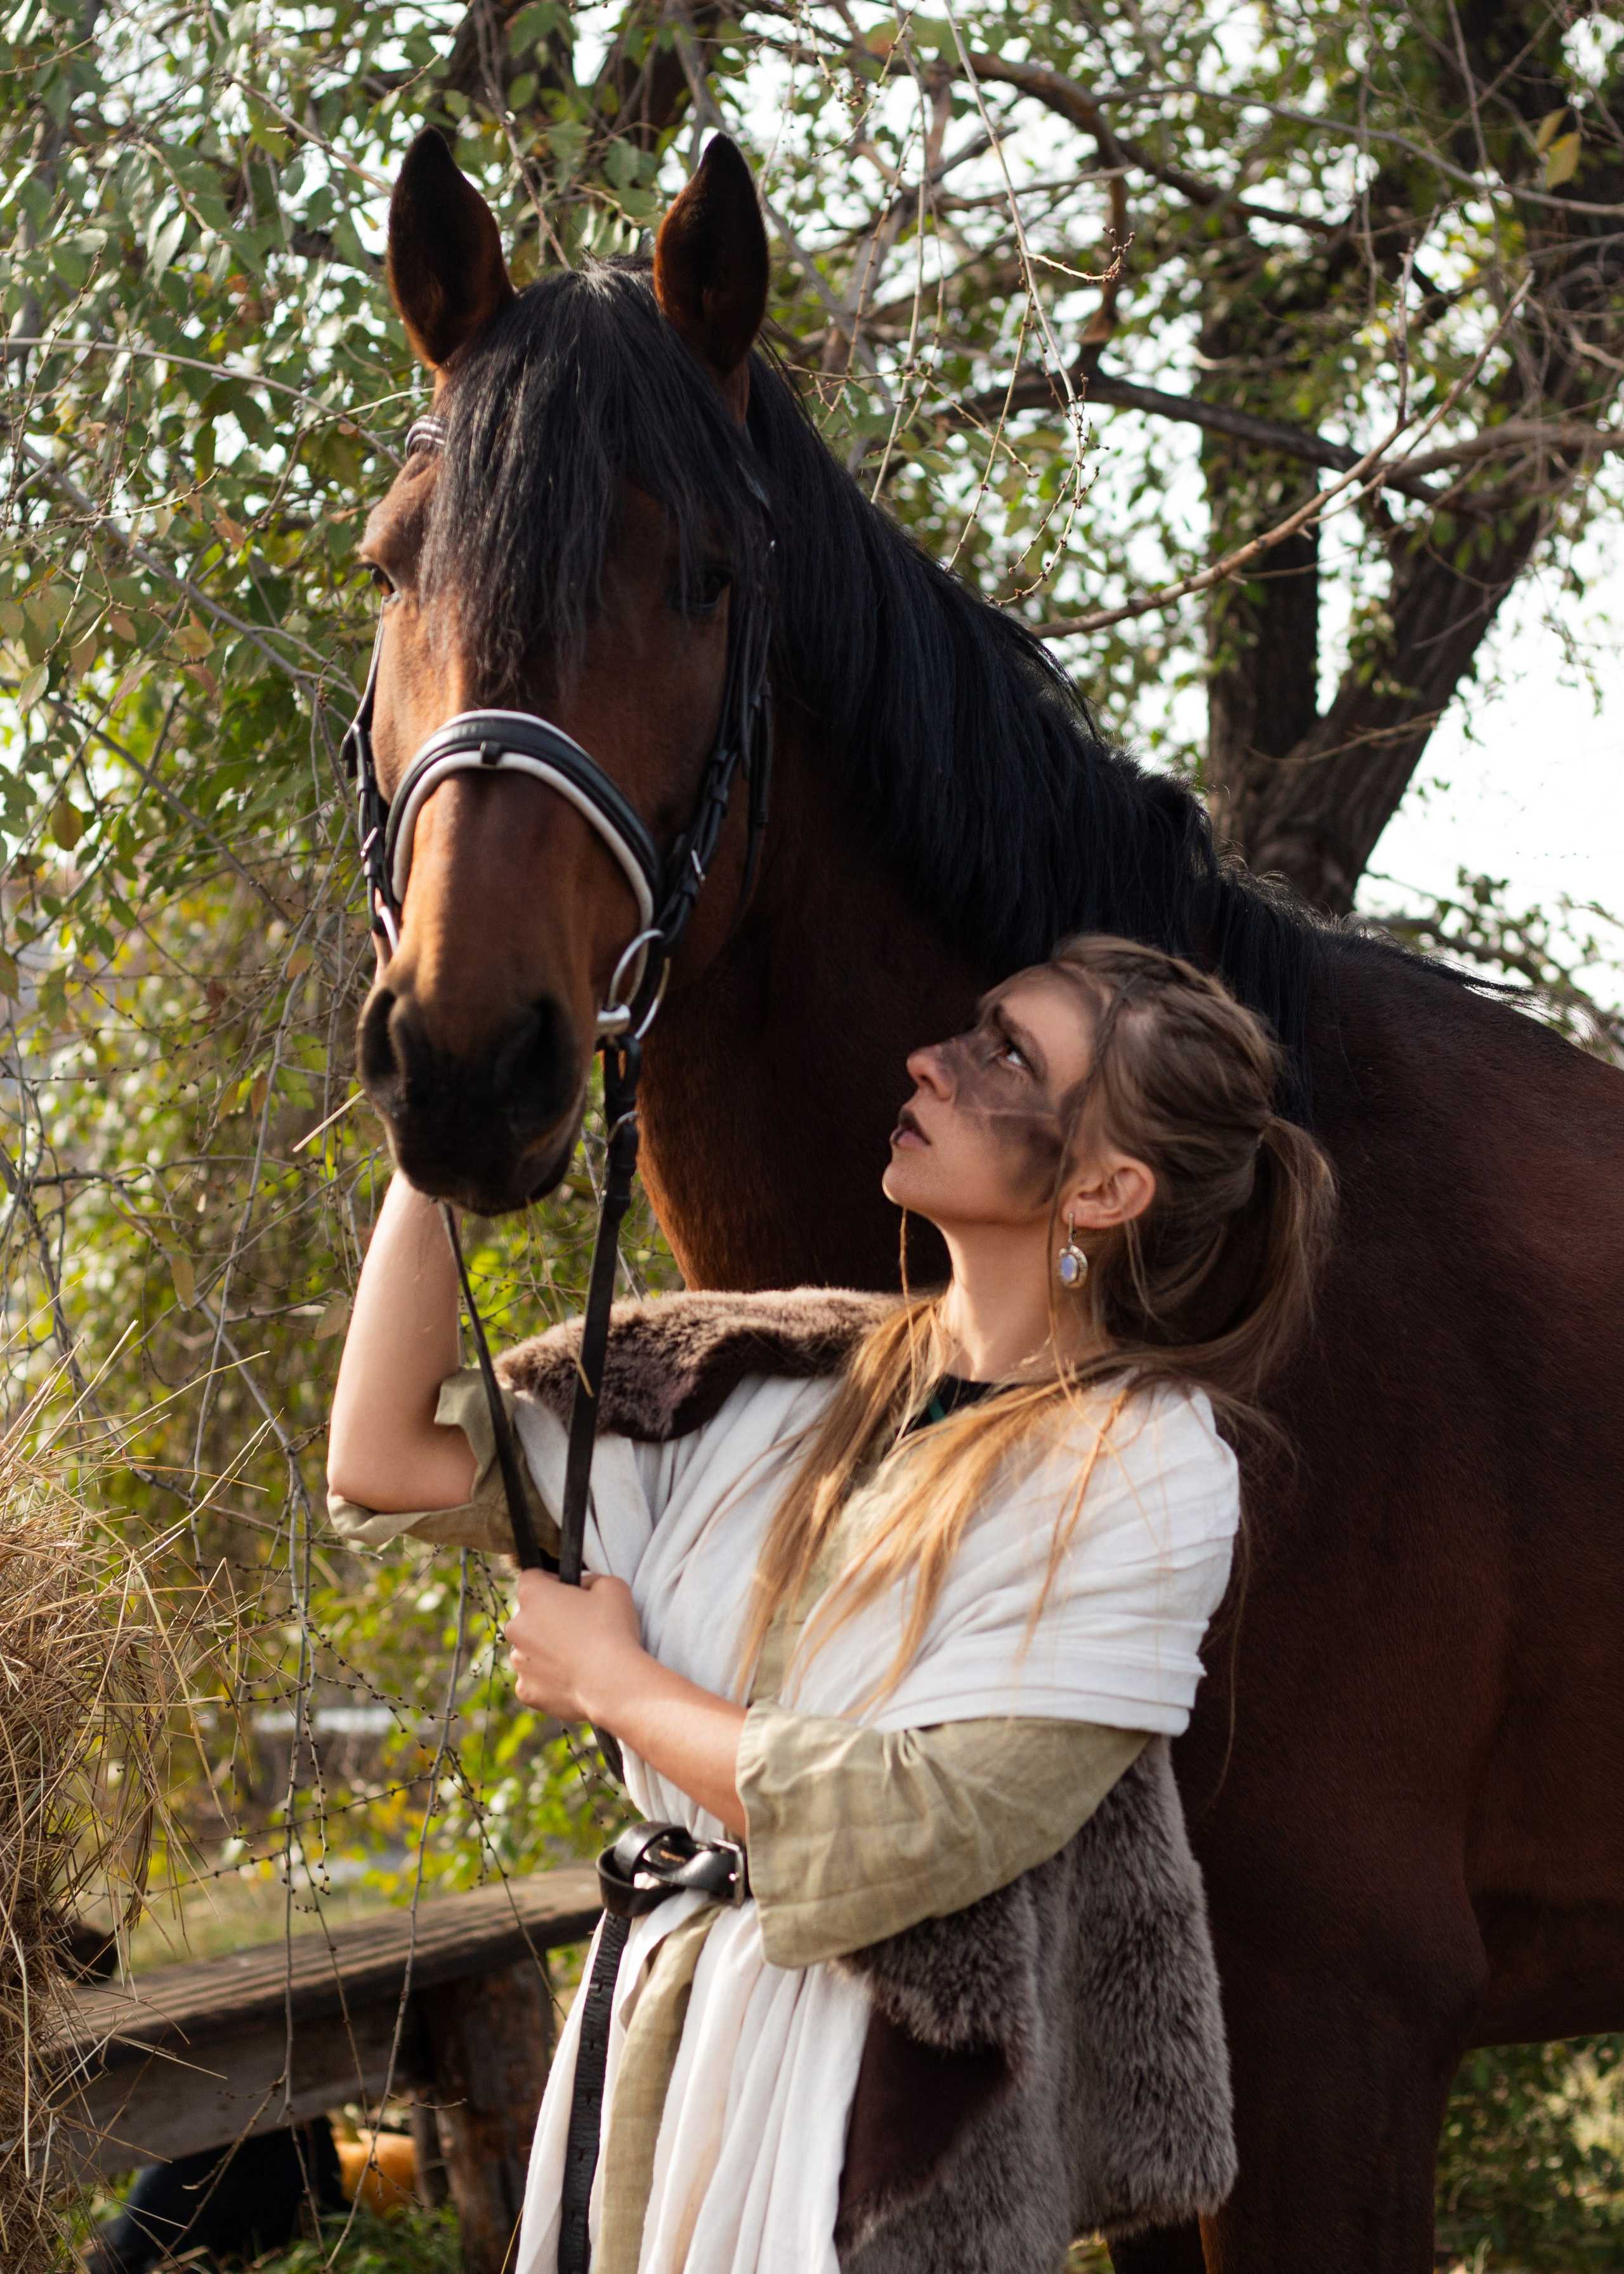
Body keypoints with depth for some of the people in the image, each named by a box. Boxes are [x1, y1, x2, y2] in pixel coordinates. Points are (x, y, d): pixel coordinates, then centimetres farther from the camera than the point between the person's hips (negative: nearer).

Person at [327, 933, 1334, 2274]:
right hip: (655, 2031, 6)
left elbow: (912, 1835, -21)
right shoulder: (800, 1387, 5)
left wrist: (613, 1683, -9)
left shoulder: (1147, 1471, -13)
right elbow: (387, 1462, 3)